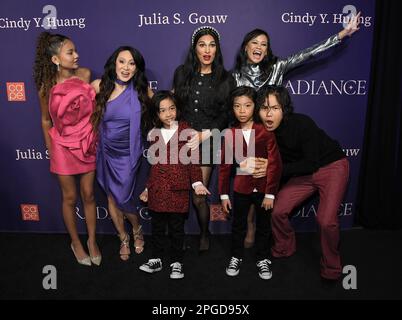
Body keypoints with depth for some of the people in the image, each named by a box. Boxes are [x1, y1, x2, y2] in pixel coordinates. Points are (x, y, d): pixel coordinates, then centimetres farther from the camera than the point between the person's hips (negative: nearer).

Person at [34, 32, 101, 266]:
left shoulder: (85, 75, -8)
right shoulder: (47, 86, -12)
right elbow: (46, 121, 0)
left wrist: (96, 138, 8)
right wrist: (51, 152, 2)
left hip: (88, 144, 2)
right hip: (63, 147, -1)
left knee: (88, 194, 11)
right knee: (70, 198, 11)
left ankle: (92, 240, 30)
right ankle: (76, 242, 32)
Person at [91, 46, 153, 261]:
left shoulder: (141, 89, -9)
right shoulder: (100, 86, -9)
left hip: (129, 153, -2)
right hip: (106, 151, 2)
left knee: (123, 197, 0)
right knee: (112, 197, 12)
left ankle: (137, 229, 33)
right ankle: (123, 237, 36)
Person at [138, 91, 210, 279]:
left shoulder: (186, 131, -3)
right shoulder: (154, 134, 9)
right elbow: (154, 163, 15)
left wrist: (197, 183, -12)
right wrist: (148, 188, 18)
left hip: (178, 189, -3)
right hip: (157, 190, 4)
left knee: (177, 228, 7)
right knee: (157, 226, 14)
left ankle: (176, 263, 23)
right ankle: (156, 260, 30)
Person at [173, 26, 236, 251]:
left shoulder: (226, 79, 2)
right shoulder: (182, 73, 7)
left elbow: (227, 116, -1)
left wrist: (204, 134, -11)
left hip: (207, 143, -2)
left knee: (199, 197, 1)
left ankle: (205, 234, 29)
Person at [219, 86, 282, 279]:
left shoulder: (265, 132, -11)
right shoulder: (230, 134, -6)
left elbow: (275, 164, -11)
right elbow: (224, 165, -1)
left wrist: (270, 193, -12)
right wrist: (224, 194, 0)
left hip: (263, 188, -1)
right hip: (241, 187, 1)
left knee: (264, 226, 15)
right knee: (238, 225, 16)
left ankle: (263, 259, 35)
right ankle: (236, 257, 36)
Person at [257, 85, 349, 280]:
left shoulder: (302, 124, -28)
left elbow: (311, 163, -27)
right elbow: (272, 163, 0)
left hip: (331, 167, -5)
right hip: (303, 172, 5)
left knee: (326, 220, -21)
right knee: (277, 211, -7)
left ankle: (332, 268, 7)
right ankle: (284, 249, 23)